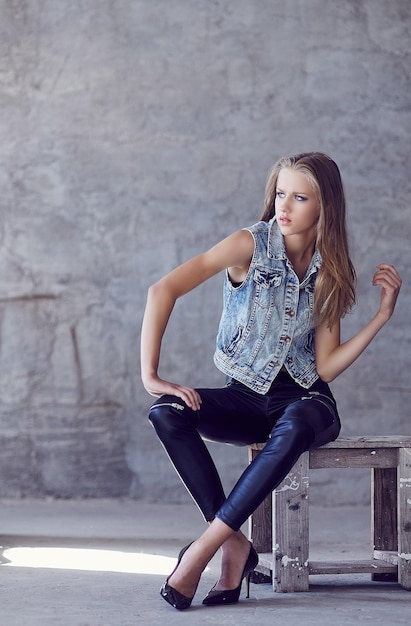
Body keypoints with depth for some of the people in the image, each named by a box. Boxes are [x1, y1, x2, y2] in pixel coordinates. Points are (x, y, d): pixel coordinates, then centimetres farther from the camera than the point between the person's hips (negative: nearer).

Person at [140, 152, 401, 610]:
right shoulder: (251, 244, -7)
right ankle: (235, 546, -26)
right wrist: (150, 375, -25)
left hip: (304, 400, 0)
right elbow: (163, 290, -18)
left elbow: (325, 368, -3)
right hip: (246, 398, 0)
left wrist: (381, 317, -10)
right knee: (168, 413, -30)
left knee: (295, 426, -38)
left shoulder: (330, 272, 2)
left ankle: (203, 548, -34)